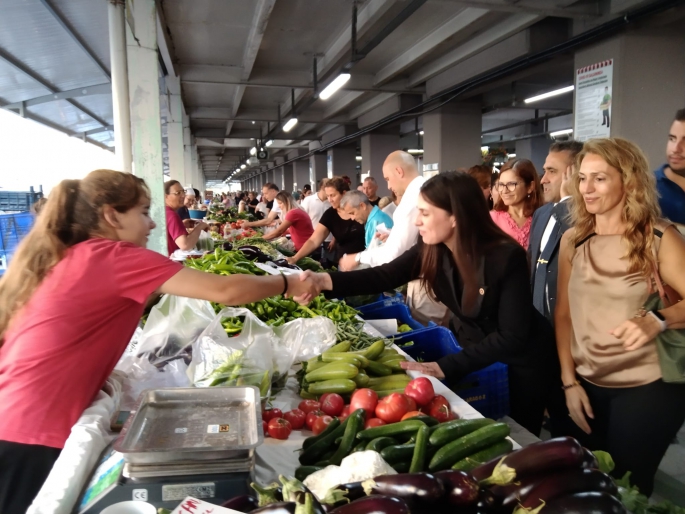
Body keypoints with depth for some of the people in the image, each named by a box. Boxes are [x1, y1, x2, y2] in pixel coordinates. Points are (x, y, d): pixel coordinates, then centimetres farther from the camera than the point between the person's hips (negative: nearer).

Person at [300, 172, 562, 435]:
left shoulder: (506, 257, -30)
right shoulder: (430, 249, -15)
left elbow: (513, 337, -28)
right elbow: (384, 276, -22)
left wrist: (446, 366, -31)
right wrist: (326, 281, -37)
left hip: (519, 361, -4)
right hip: (472, 350, 5)